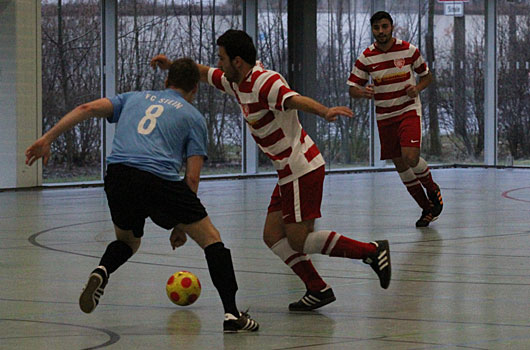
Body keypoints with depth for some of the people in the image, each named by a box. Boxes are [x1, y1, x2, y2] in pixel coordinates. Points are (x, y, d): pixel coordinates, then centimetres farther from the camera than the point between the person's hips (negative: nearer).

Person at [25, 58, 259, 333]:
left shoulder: (135, 98, 29)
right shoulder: (193, 116, 19)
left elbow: (88, 108, 13)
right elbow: (192, 178, 9)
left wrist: (47, 139, 10)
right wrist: (182, 226, 17)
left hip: (117, 176, 4)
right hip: (160, 179, -4)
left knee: (128, 242, 30)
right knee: (211, 239, 11)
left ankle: (101, 271, -2)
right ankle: (231, 314, -1)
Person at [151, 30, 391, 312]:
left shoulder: (265, 82, -21)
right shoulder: (236, 82, 8)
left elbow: (294, 99, -41)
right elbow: (206, 74, 28)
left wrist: (324, 111, -58)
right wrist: (171, 65, 23)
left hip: (302, 169, -10)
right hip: (290, 172, 10)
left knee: (297, 240, -9)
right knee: (273, 236, 6)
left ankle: (372, 251, -5)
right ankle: (318, 289, 8)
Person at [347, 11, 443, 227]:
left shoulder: (409, 50, -5)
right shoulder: (366, 58, -4)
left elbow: (426, 76, 8)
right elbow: (352, 89, 0)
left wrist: (417, 88, -14)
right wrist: (363, 92, -24)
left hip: (409, 110, -3)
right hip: (385, 116, 3)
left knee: (410, 157, -22)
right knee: (400, 165, 4)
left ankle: (432, 189, 9)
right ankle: (427, 209, 20)